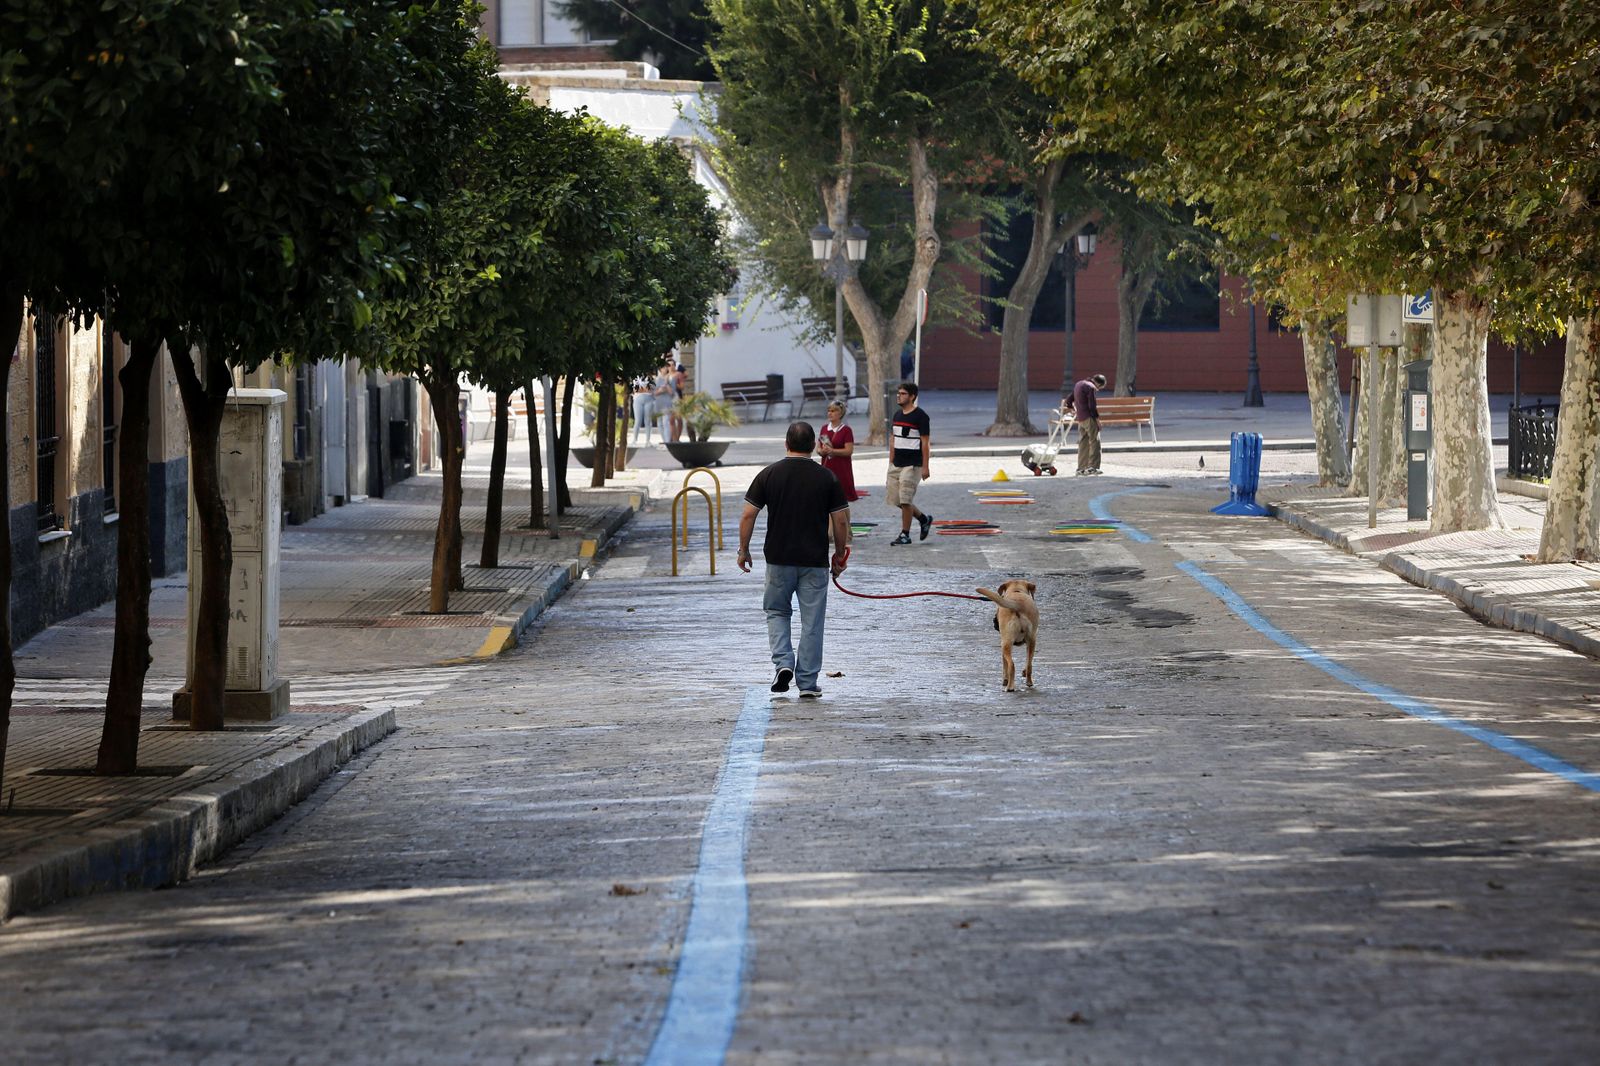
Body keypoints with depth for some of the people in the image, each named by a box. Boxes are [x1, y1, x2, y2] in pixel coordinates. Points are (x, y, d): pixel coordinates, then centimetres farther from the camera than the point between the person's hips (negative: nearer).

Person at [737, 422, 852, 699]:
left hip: (778, 559, 0)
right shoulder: (827, 478, -2)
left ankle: (783, 663, -3)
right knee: (811, 622, 6)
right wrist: (840, 554, 12)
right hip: (815, 561, 0)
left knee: (777, 612, 18)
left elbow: (748, 515, -3)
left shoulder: (769, 475, -3)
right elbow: (841, 521, -1)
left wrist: (744, 550, 9)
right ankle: (808, 683, 6)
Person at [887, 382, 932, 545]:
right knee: (895, 499, 8)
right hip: (897, 464, 8)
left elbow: (925, 443, -11)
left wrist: (925, 467, -14)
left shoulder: (920, 416, -10)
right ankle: (924, 519, 27)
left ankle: (905, 535, 0)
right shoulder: (898, 416, 13)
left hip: (912, 465, -8)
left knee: (905, 500, -10)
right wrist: (891, 462, 15)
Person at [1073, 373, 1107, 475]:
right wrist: (1097, 418, -10)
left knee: (1083, 443, 12)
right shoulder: (1091, 387, -12)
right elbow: (1092, 405, -17)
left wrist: (1072, 409, 42)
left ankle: (1081, 468, 12)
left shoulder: (1078, 384, 15)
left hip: (1080, 418, 9)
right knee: (1095, 441, -6)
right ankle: (1093, 466, -12)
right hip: (1088, 417, -9)